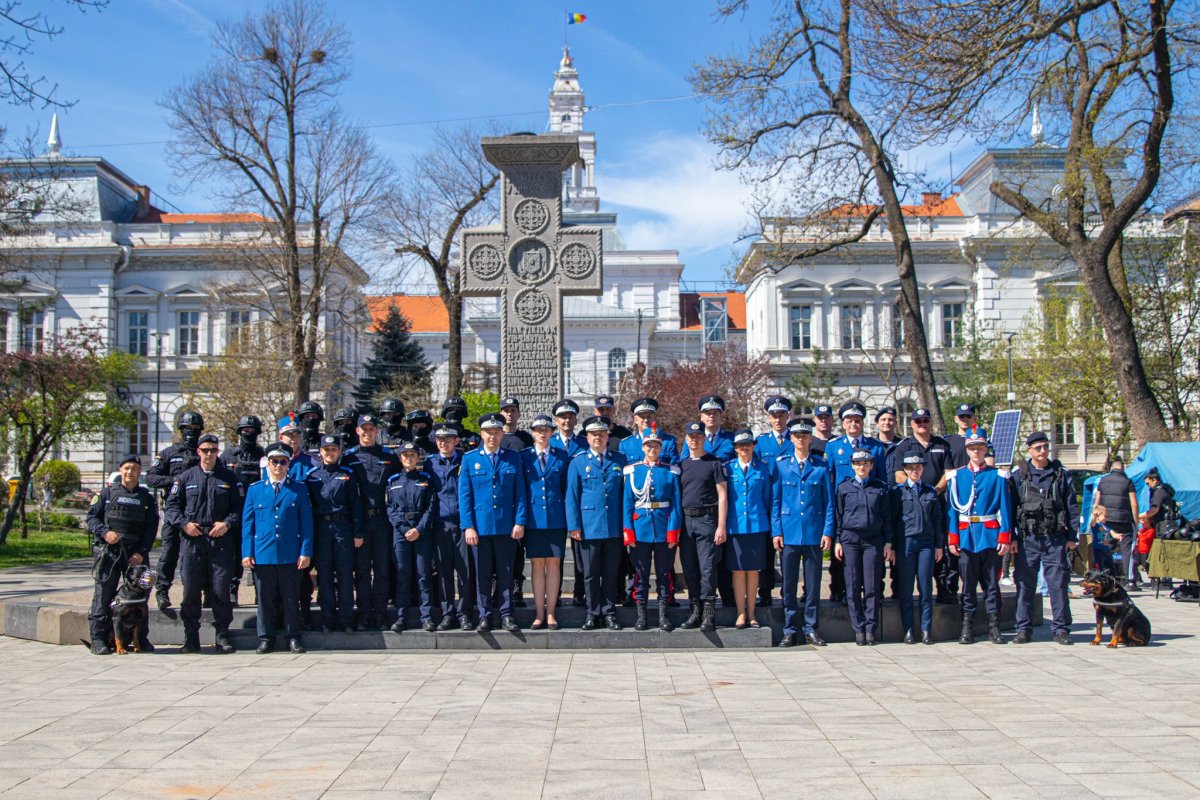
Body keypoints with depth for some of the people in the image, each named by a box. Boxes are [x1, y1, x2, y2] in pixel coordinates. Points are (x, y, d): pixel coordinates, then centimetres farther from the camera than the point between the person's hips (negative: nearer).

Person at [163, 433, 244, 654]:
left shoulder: (229, 478, 9)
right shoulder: (185, 477, 11)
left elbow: (239, 506, 6)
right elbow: (171, 506, 10)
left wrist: (227, 523, -9)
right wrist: (184, 524, -6)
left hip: (221, 541, -1)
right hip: (191, 539, 1)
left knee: (221, 590, -1)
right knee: (190, 590, 1)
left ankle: (222, 635, 8)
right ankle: (191, 637, 10)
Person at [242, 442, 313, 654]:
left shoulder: (299, 489, 6)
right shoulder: (255, 490, 10)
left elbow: (306, 523, 3)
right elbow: (247, 523, 8)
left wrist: (306, 552, -5)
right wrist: (247, 553, 0)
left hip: (290, 556, -1)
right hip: (262, 554, 1)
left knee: (291, 599, 4)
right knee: (265, 599, 6)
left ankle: (293, 638, 13)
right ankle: (265, 638, 15)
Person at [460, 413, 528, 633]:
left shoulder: (513, 458, 7)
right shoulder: (470, 459, 5)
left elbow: (520, 493, 5)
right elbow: (464, 495, 2)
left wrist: (520, 522, -5)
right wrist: (468, 526, -5)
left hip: (506, 527, 0)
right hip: (480, 527, 0)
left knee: (506, 573, 5)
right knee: (482, 574, 5)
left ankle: (507, 615, 13)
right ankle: (484, 616, 13)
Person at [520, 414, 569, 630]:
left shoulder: (561, 457, 6)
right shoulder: (523, 456, 5)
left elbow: (566, 488, 7)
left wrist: (569, 518, 1)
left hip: (556, 520, 0)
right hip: (533, 519, 0)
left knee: (554, 564, 2)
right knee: (537, 565, 2)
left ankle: (550, 613, 9)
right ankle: (539, 614, 8)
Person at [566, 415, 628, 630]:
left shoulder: (620, 461, 9)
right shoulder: (578, 462, 5)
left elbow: (625, 493, 10)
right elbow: (571, 496, 2)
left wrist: (626, 523, 4)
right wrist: (574, 526, -5)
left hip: (614, 528, 1)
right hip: (589, 527, -1)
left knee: (611, 573, 7)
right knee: (590, 574, 5)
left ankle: (609, 613, 15)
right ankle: (592, 613, 14)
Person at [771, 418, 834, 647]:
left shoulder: (821, 466, 5)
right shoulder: (781, 464, 4)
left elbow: (829, 501, 5)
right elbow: (775, 500, 5)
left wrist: (828, 532, -3)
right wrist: (776, 531, -3)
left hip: (814, 533, 0)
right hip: (788, 533, 0)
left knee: (813, 584, 5)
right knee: (788, 584, 4)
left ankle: (812, 630, 14)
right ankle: (789, 630, 12)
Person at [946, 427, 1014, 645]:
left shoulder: (997, 476, 3)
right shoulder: (957, 477, 5)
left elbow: (1005, 508, 0)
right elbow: (952, 509, 3)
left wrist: (1005, 538, -6)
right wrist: (952, 539, -3)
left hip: (991, 536, -1)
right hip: (966, 537, 1)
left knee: (992, 583, 4)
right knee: (968, 584, 5)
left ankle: (994, 626, 11)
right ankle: (967, 628, 11)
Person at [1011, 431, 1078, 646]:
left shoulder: (1061, 474, 8)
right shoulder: (1019, 476, 6)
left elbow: (1072, 508, 9)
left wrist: (1072, 537, 3)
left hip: (1055, 539, 0)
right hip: (1027, 539, 0)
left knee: (1058, 584, -1)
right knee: (1025, 585, 3)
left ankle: (1061, 628, 8)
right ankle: (1023, 629, 11)